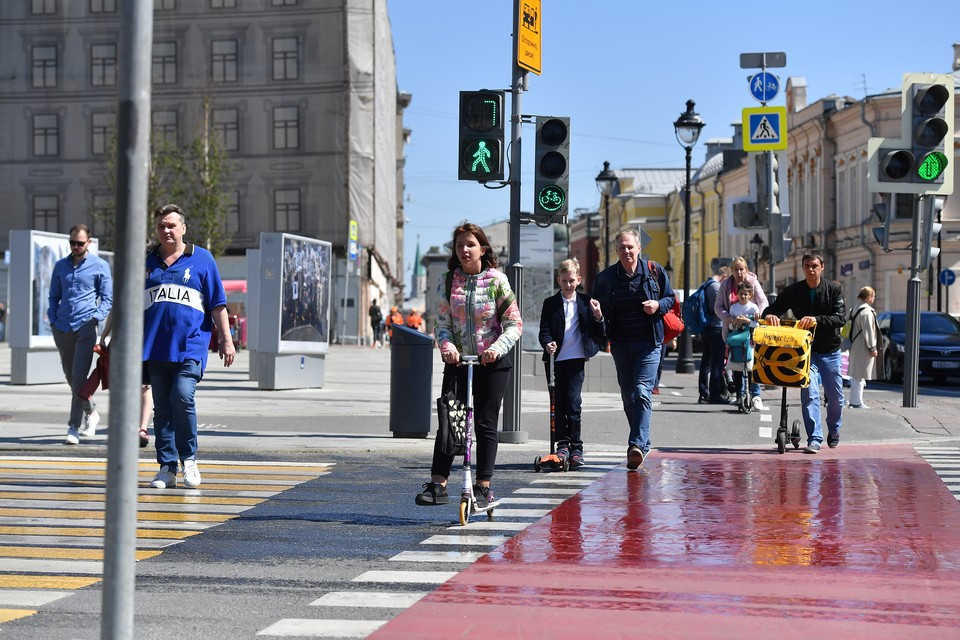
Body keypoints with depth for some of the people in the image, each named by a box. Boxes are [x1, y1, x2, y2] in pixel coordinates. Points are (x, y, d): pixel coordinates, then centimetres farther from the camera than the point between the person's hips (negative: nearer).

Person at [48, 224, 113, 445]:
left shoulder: (100, 266, 3)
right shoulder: (60, 266, 14)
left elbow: (107, 298, 5)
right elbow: (54, 296, 20)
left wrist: (95, 318, -9)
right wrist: (53, 320, 6)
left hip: (85, 327, -5)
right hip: (62, 328, 5)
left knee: (79, 378, -12)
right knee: (71, 378, 12)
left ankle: (74, 427, -11)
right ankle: (91, 413, 33)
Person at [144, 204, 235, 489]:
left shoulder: (201, 259, 7)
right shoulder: (146, 262, 14)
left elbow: (218, 304, 7)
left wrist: (226, 339, 3)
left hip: (190, 345, -3)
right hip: (155, 346, 3)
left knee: (183, 396, -18)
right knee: (162, 407, 4)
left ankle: (189, 460, 0)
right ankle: (167, 468, 10)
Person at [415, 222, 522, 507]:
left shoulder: (497, 280, -3)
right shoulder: (447, 282, 4)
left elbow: (514, 323, -3)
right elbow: (442, 323, 3)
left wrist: (498, 347, -19)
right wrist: (447, 346, -17)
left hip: (491, 363, -2)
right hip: (457, 362, 2)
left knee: (485, 424, 1)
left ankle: (483, 487, 7)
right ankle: (437, 485, -4)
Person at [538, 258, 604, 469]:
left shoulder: (585, 302, 8)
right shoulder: (550, 303, 8)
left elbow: (597, 332, 7)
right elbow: (544, 330, 1)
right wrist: (547, 343, -20)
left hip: (576, 359, -1)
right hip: (554, 358, 1)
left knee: (573, 402, -8)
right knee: (558, 403, 4)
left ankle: (576, 448, -2)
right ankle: (562, 445, 14)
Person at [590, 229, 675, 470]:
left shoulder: (655, 271, 0)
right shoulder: (605, 277, 4)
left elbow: (671, 299, 10)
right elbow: (599, 310, 8)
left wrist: (659, 305, -12)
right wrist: (597, 313, -16)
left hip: (648, 343, -4)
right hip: (621, 344, 4)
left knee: (642, 392, -17)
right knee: (628, 396, 11)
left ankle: (637, 445, -24)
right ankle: (643, 442, 28)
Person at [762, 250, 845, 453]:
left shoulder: (834, 289, -5)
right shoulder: (792, 291, -1)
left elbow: (840, 318, -15)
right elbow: (772, 309, 4)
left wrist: (817, 320, -32)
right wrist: (769, 315, -21)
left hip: (830, 352, 0)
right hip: (806, 351, 0)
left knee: (835, 397, 9)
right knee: (809, 394, -14)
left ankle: (833, 431, 34)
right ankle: (814, 439, -12)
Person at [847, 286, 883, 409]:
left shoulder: (855, 310, 13)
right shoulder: (867, 311, -16)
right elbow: (868, 332, -18)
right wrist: (872, 348, -14)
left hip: (855, 347, 10)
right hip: (863, 349, -10)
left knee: (856, 376, 13)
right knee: (859, 376, -7)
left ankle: (854, 401, 17)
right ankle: (857, 402, -6)